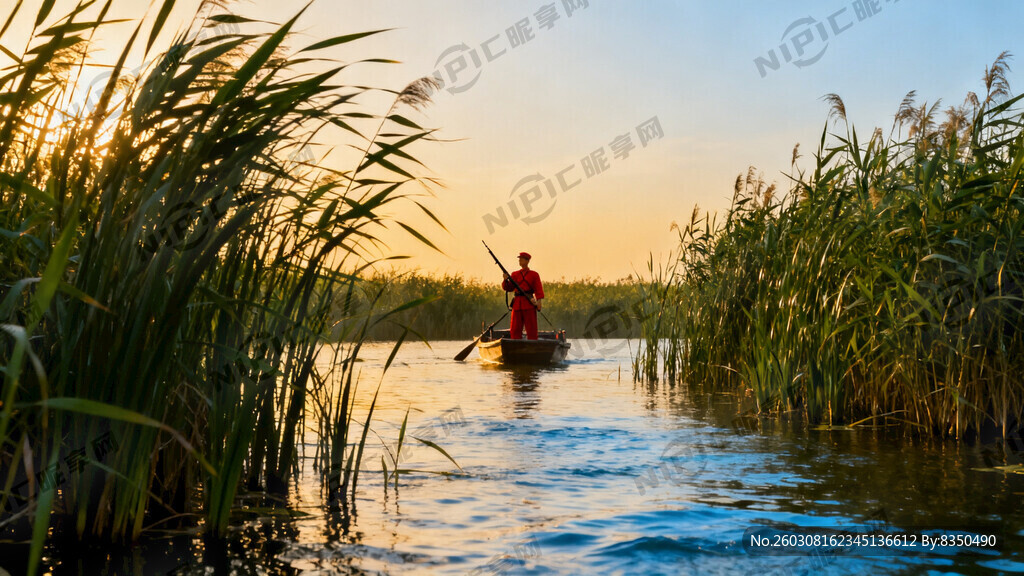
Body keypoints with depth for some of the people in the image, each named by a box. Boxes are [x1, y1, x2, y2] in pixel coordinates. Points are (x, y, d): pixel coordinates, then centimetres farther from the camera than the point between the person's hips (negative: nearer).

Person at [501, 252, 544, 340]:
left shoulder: (534, 275, 6)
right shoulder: (515, 274, 15)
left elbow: (538, 289, -1)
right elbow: (508, 288, 10)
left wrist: (538, 301, -15)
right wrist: (506, 280, -9)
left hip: (529, 303, -3)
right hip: (517, 304, 3)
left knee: (531, 329, -3)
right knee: (515, 329, 1)